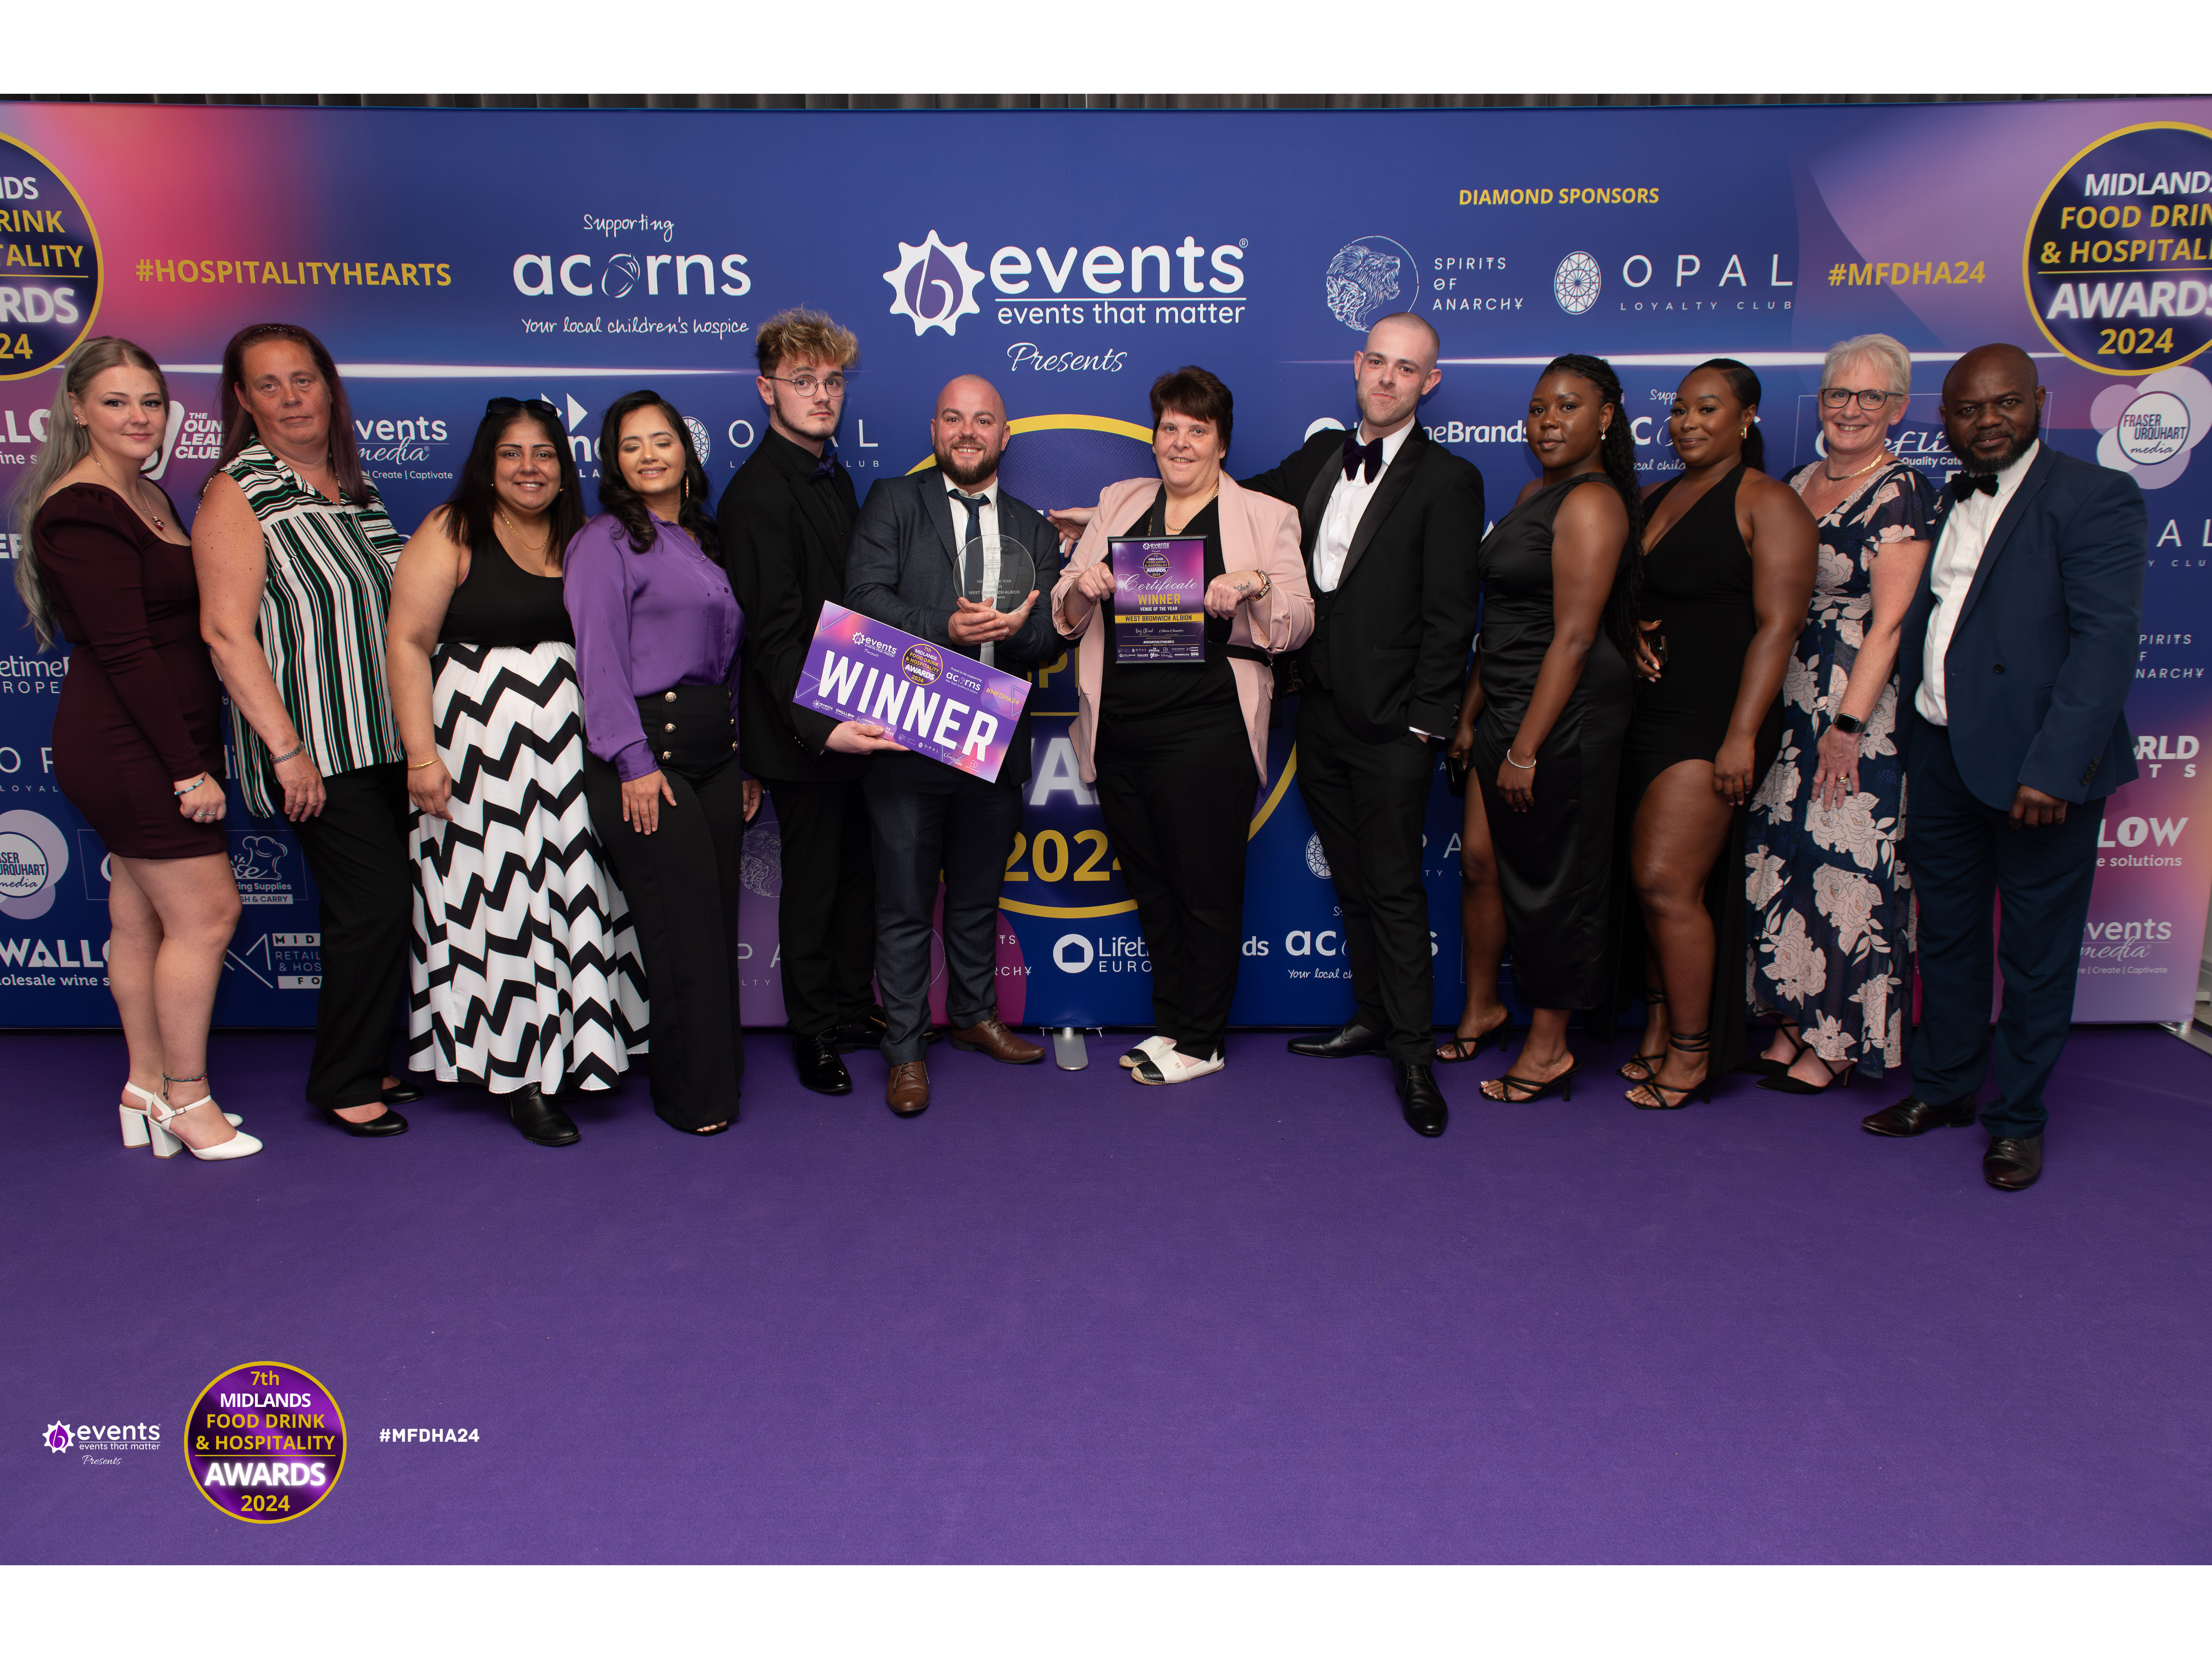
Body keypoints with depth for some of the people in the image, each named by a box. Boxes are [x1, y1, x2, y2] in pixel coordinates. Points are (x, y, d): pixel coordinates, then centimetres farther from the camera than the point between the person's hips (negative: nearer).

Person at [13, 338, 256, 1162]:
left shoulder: (150, 498, 14)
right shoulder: (82, 510, -15)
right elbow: (123, 652, -19)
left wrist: (193, 755, 13)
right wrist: (189, 769, -19)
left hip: (151, 746, 9)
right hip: (129, 746, -9)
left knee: (140, 916, 14)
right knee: (205, 911, -4)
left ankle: (148, 1088, 23)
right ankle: (186, 1100, 8)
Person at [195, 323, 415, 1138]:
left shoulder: (352, 483, 12)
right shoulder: (238, 492, -8)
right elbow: (225, 631, -14)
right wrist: (287, 748, -19)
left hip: (385, 735, 7)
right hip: (315, 748, -7)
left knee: (388, 903, 11)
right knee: (374, 903, -7)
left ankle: (369, 1060, 26)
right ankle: (341, 1084, 10)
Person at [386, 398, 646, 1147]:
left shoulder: (576, 539, 11)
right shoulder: (452, 532, -3)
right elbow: (407, 642, -8)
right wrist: (421, 752, -15)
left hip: (569, 741, 5)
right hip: (481, 743, -5)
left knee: (572, 888, 9)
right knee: (499, 897, 0)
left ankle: (570, 1045, 24)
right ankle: (516, 1070, 10)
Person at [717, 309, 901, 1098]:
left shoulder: (834, 476, 11)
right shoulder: (758, 495, -17)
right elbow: (773, 634, -23)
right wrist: (819, 726, -32)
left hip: (850, 718, 8)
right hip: (802, 731, -8)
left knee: (858, 870, 17)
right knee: (812, 882, 6)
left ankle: (856, 1009, 34)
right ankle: (814, 1032, 23)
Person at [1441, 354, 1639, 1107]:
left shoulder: (1592, 503, -14)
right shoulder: (1533, 494, 14)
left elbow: (1574, 636, -20)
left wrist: (1526, 751, -20)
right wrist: (1470, 716, 15)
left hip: (1565, 715, -8)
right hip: (1506, 707, 8)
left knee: (1550, 879, 2)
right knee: (1480, 859, 12)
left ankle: (1549, 1049, 16)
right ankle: (1481, 1012, 31)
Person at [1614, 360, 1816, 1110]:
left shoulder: (1767, 504, -5)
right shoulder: (1651, 500, 16)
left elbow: (1777, 625, -12)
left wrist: (1741, 737, -20)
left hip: (1711, 724, -7)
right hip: (1642, 717, 7)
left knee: (1667, 882, -10)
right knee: (1650, 884, 9)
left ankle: (1691, 1053, 3)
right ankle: (1658, 1032, 20)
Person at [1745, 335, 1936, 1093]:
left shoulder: (1901, 494, -10)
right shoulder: (1797, 484, 12)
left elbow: (1890, 624, -14)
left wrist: (1848, 726, -19)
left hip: (1863, 709, -7)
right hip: (1789, 702, 7)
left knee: (1846, 867, -2)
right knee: (1785, 856, 8)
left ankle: (1837, 1044, 10)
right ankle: (1795, 1024, 20)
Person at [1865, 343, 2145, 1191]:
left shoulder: (2094, 498, -8)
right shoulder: (1939, 506, 13)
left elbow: (2106, 638, -16)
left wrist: (2054, 766, -23)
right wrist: (1907, 733, 3)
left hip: (2035, 767, -6)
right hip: (1939, 755, 6)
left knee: (2036, 951, 6)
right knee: (1944, 935, 17)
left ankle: (2017, 1119, 21)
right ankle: (1943, 1087, 33)